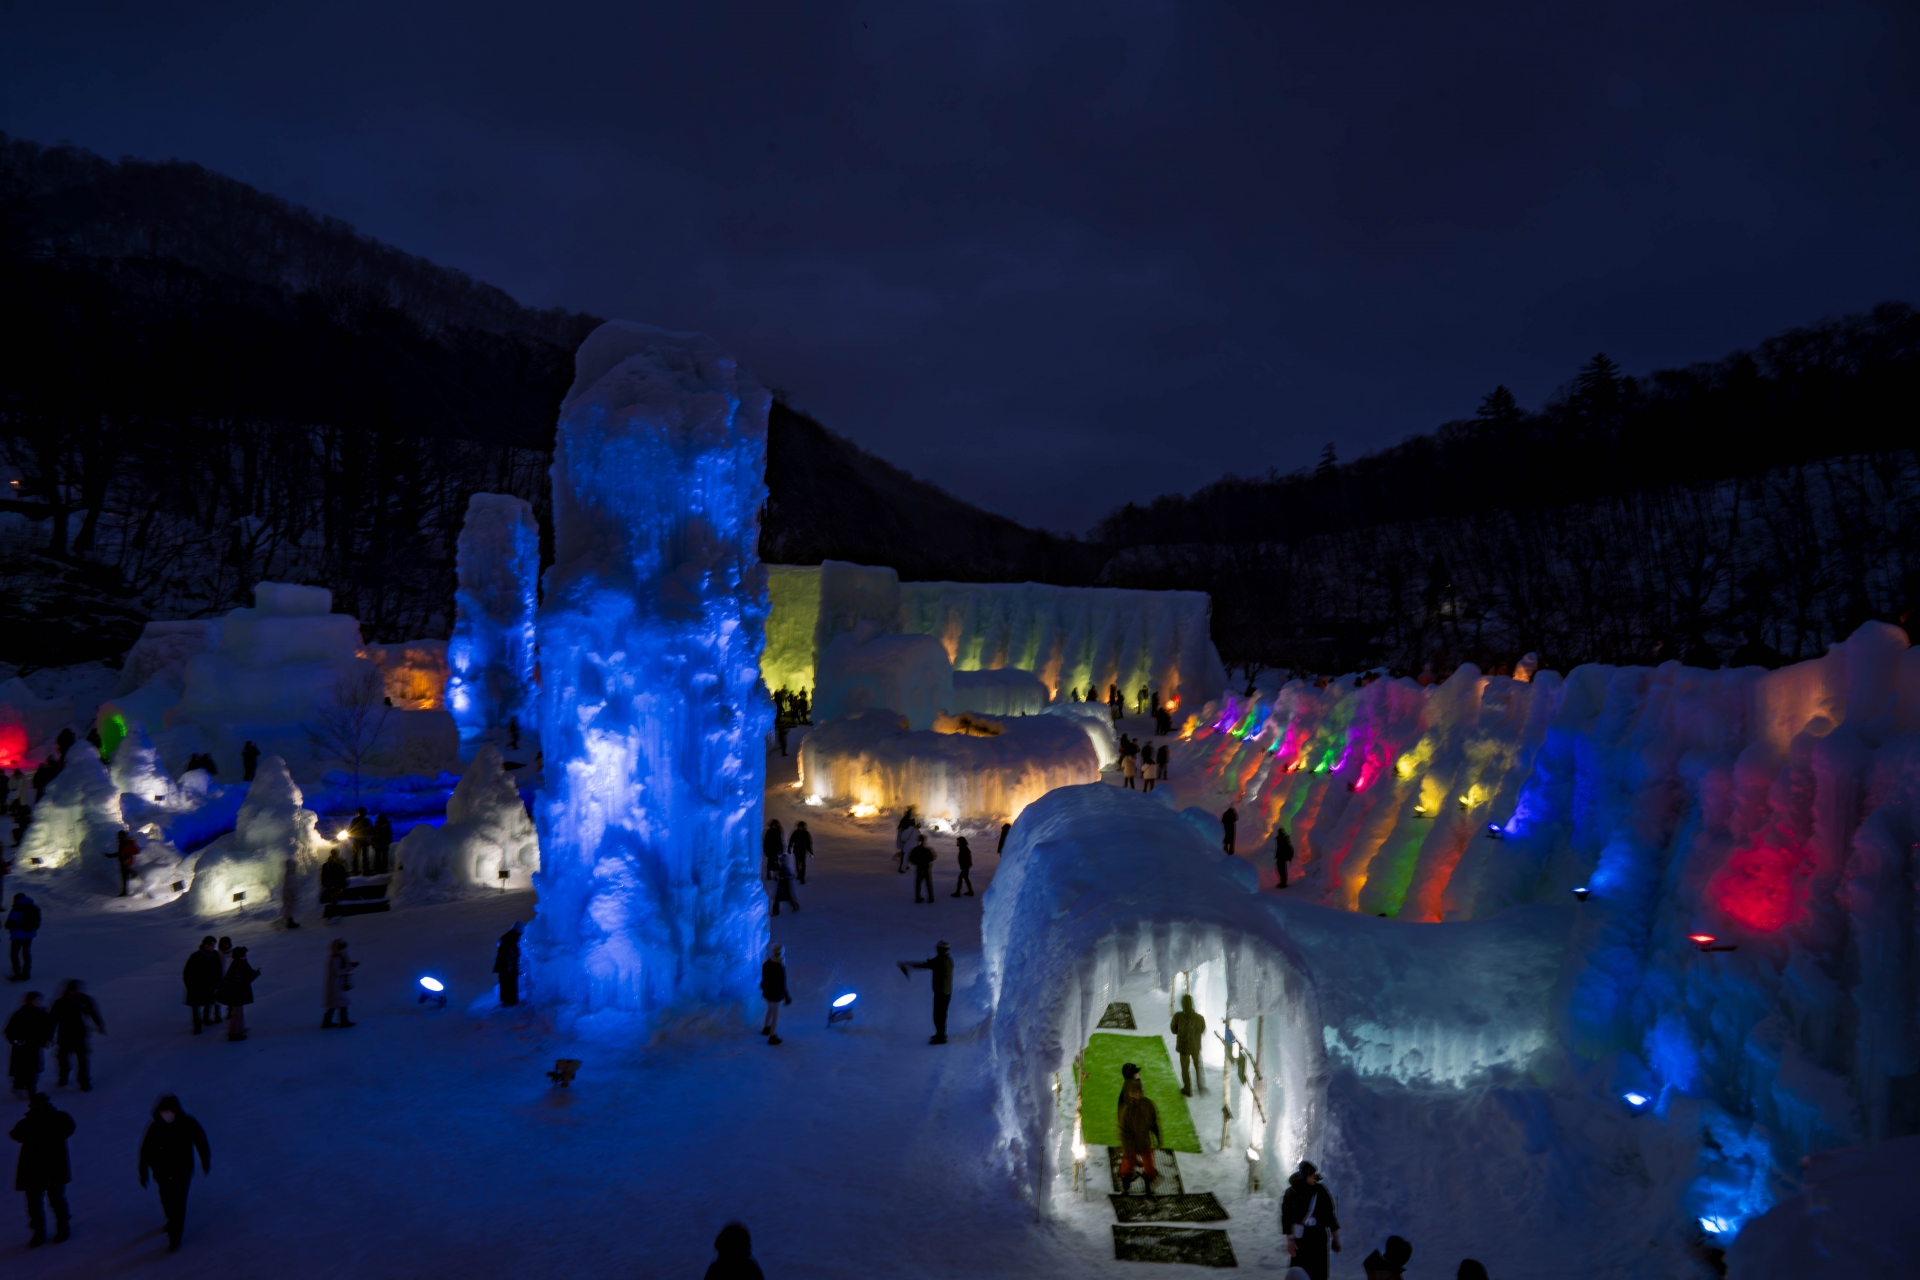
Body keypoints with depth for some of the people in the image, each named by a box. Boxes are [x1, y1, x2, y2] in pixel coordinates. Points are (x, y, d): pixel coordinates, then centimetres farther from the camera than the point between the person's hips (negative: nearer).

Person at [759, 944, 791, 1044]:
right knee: (775, 1015, 14)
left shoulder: (765, 964, -14)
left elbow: (763, 978, 1)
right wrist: (787, 997, -10)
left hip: (766, 992, 6)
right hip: (776, 995, -6)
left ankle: (766, 1028, 51)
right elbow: (783, 984, -24)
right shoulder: (780, 968, -33)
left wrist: (763, 988, 18)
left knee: (770, 1009, 32)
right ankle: (772, 1037, 29)